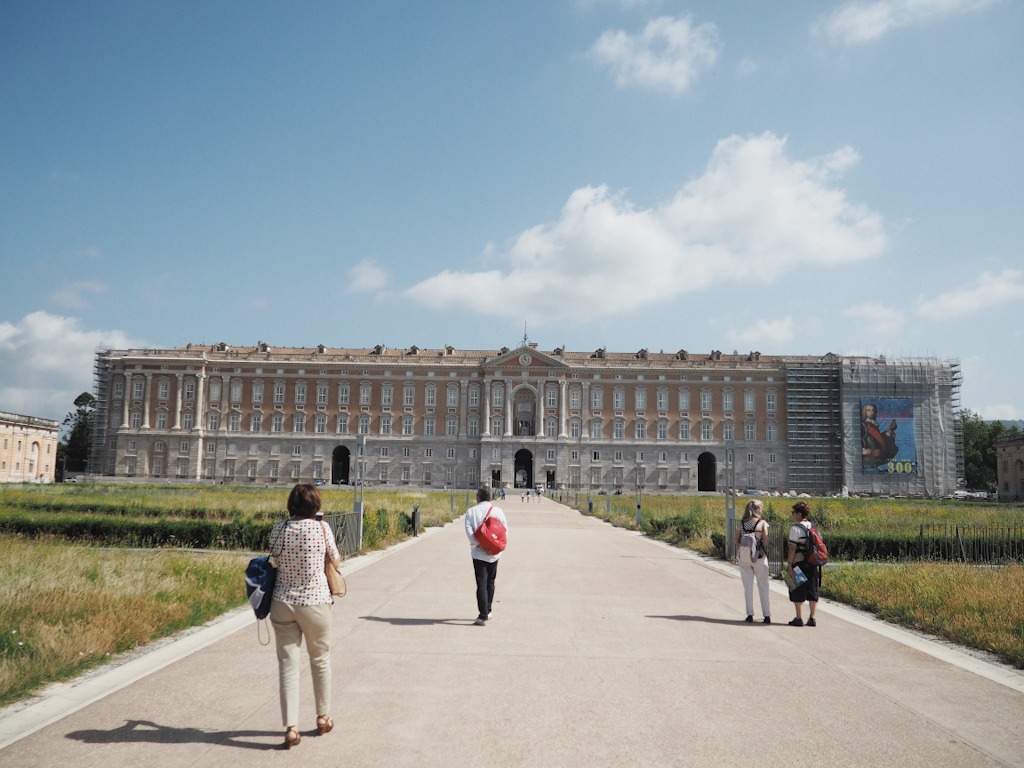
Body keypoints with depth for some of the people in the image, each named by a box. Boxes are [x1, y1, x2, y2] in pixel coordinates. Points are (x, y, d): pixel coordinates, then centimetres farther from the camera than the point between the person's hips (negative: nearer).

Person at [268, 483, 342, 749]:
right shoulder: (321, 528, -11)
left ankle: (291, 727, 4)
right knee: (320, 659, 17)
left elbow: (274, 556, 10)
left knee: (287, 664, 7)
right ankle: (323, 717, 30)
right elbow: (336, 559, 3)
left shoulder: (278, 529, -3)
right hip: (315, 602, -2)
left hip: (282, 603, 2)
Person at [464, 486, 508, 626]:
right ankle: (487, 611, 27)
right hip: (494, 553, 3)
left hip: (479, 553, -3)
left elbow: (469, 531, -13)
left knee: (481, 584, -3)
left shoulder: (471, 511, -2)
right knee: (490, 582, 18)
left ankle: (483, 616, -8)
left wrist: (479, 545, -15)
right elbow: (505, 529, -2)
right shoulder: (497, 511, 3)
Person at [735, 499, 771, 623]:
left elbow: (736, 540, 1)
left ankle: (750, 614, 11)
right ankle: (767, 615, 10)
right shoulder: (762, 523, -7)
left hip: (744, 558, 2)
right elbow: (765, 542, -11)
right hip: (759, 557, -2)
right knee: (763, 586, 8)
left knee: (747, 587, 9)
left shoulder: (742, 523, 1)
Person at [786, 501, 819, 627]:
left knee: (798, 592, 2)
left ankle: (799, 618, 4)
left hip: (799, 563, -7)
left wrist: (789, 565, -13)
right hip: (813, 563, 7)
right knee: (812, 590, 11)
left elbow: (792, 548, -15)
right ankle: (812, 618, 12)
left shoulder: (795, 528, -12)